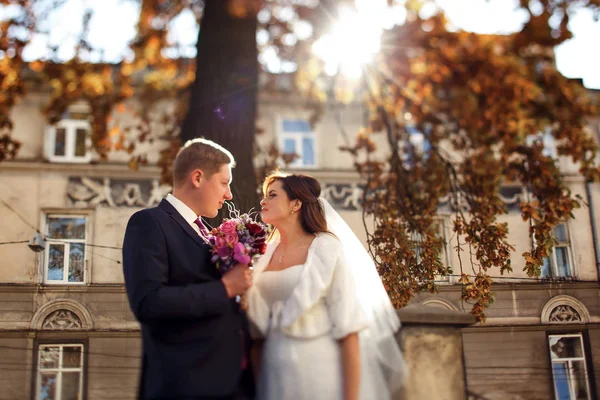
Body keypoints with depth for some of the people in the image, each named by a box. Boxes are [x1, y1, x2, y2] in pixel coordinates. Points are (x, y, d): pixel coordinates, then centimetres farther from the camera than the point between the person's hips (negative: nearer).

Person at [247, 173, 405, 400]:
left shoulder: (326, 249, -7)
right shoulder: (266, 254, 8)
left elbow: (348, 327, -12)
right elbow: (259, 327, 11)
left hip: (319, 374, -5)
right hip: (274, 375, 5)